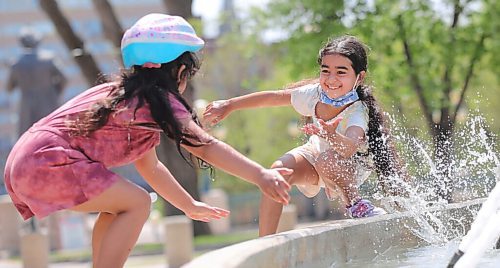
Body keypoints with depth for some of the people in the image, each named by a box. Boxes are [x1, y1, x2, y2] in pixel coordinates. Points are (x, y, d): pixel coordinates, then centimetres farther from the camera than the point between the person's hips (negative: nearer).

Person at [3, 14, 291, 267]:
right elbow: (207, 147, -15)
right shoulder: (161, 99, -4)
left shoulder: (127, 93, 23)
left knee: (118, 203, 22)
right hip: (49, 163, -10)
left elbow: (149, 166, 31)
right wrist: (261, 175, -21)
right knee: (137, 203, -8)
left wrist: (190, 205, 36)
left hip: (26, 158, 10)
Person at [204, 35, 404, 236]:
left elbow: (349, 148, -56)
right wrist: (229, 106, -2)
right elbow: (272, 97, -7)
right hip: (317, 152, 5)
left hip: (352, 167, -5)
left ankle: (356, 204, -11)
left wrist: (332, 136, -78)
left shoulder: (358, 111, -36)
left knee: (326, 161, -39)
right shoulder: (315, 94, -22)